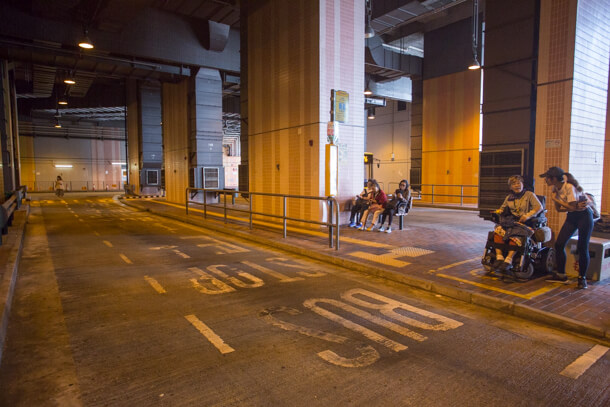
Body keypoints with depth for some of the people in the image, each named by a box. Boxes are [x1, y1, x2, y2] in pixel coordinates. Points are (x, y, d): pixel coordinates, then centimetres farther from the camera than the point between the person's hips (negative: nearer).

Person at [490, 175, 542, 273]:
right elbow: (502, 208, 28)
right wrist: (499, 211, 3)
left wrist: (527, 216, -18)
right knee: (498, 230, -27)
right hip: (509, 221, 4)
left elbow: (539, 207, -3)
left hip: (524, 223, -4)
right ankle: (499, 257, -31)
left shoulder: (529, 194, 7)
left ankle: (508, 260, -38)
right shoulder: (509, 197, 20)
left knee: (515, 235, -36)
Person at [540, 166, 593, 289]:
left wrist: (556, 199, -18)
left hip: (584, 215, -7)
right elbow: (558, 209, -3)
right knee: (559, 244, 0)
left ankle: (582, 278, 10)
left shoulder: (569, 187, -24)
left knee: (582, 248, -4)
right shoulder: (554, 187, -2)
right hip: (572, 216, 7)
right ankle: (561, 274, 12)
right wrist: (575, 207, -18)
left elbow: (571, 207, -25)